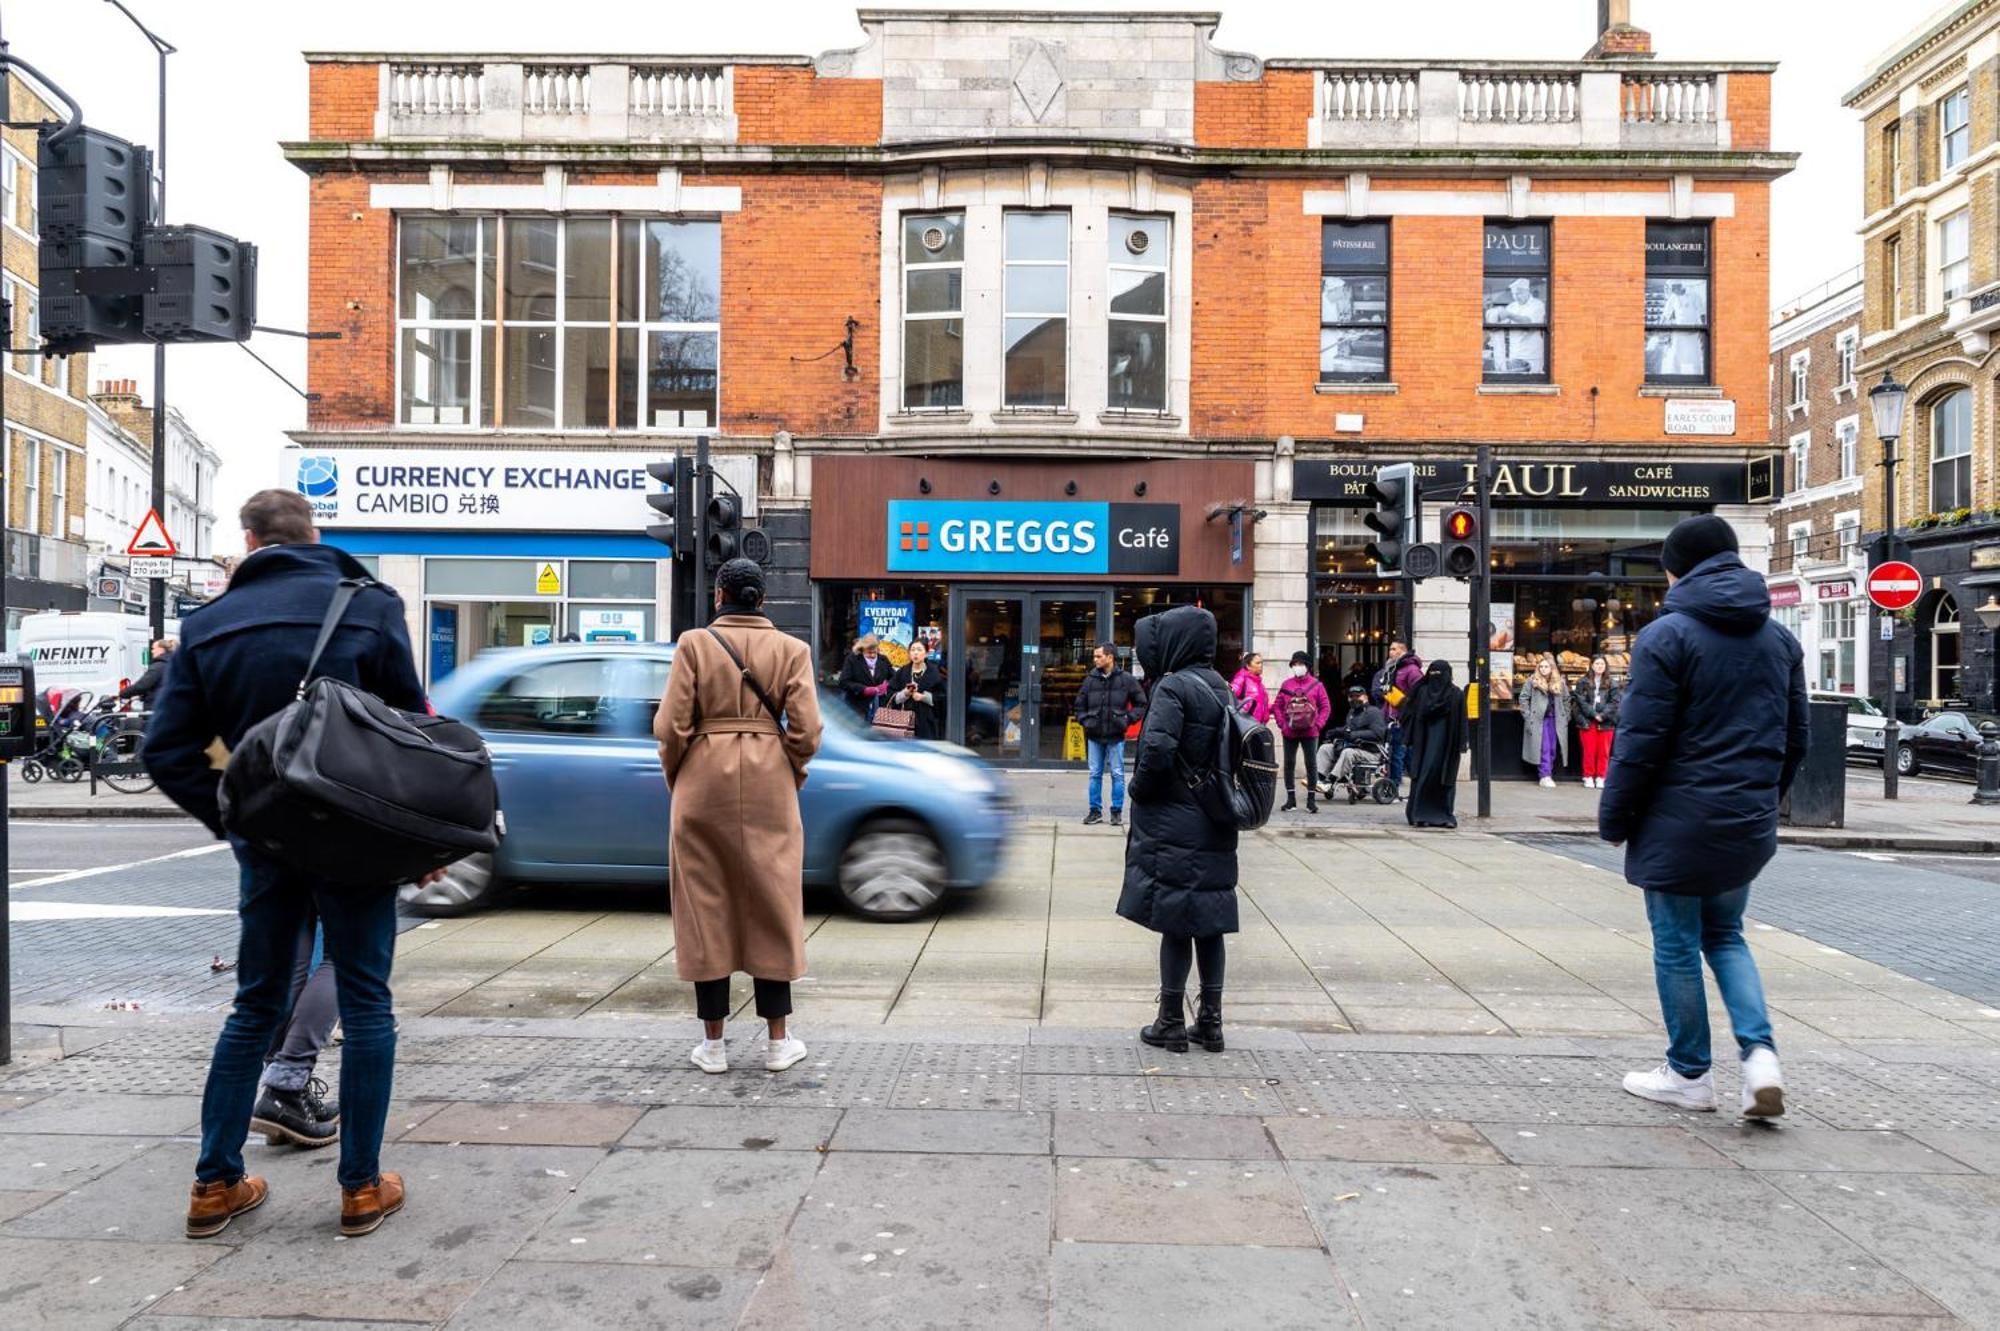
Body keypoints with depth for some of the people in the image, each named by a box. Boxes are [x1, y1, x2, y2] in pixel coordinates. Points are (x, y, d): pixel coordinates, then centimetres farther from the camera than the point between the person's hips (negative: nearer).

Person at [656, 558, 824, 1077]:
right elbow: (805, 731, -6)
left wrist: (676, 779, 10)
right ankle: (778, 1040, 14)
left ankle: (713, 1043, 14)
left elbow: (671, 726, -6)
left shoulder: (694, 643, -2)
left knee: (706, 907, 8)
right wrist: (791, 777, 11)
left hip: (704, 783, -1)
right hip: (769, 785, 1)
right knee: (771, 906, 9)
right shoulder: (791, 648, 1)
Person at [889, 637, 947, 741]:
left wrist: (924, 697, -15)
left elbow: (943, 698, -4)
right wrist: (904, 694, -12)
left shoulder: (935, 673, -1)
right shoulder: (902, 673, 8)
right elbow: (891, 697, 7)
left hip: (928, 723, -2)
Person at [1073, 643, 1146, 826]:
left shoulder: (1126, 680, -2)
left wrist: (1128, 719, -8)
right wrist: (1085, 721, -2)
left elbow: (1141, 704, 4)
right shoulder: (1090, 680, 4)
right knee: (1095, 774, 7)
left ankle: (1117, 811, 13)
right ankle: (1095, 811, 15)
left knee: (1117, 774, 3)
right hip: (1094, 737, 2)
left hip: (1116, 736, -2)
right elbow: (1079, 706, 14)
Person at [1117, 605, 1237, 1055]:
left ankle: (1171, 1023, 11)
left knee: (1175, 923, 1)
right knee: (1208, 923, 12)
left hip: (1174, 828, -7)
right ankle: (1210, 1022, 19)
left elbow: (1157, 751, -24)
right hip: (1215, 829, 7)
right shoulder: (1219, 688, 10)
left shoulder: (1173, 687, -14)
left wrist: (1138, 789, -8)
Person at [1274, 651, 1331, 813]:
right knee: (1289, 764, 6)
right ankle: (1291, 798, 15)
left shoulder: (1316, 685, 1)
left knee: (1311, 764, 1)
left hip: (1310, 732, -2)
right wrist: (1282, 724, -4)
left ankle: (1311, 799, 7)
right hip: (1289, 732, 2)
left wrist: (1318, 724, -9)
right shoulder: (1286, 684, 6)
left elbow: (1326, 707, 1)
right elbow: (1277, 706, 7)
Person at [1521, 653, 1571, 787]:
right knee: (1544, 748, -9)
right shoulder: (1533, 682, -1)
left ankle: (1548, 775, 11)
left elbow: (1566, 700, 15)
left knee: (1553, 749, 3)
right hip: (1539, 720, -3)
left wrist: (1566, 716, 8)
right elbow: (1524, 699, 1)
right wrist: (1528, 716, -6)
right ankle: (1545, 776, -8)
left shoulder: (1560, 682, 9)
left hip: (1556, 720, 3)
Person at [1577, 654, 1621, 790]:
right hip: (1588, 722, 0)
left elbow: (1614, 702, -1)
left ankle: (1600, 777, 11)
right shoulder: (1584, 682, 4)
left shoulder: (1612, 683, 5)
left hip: (1605, 722, 0)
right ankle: (1588, 777, 11)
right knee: (1589, 751, 3)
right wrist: (1594, 714, -12)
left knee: (1603, 752, 3)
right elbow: (1581, 701, -3)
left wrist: (1603, 715, -13)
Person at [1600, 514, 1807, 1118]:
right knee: (1725, 934, 21)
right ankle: (1760, 1052, 5)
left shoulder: (1667, 636, -12)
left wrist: (1614, 818, -6)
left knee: (1677, 944, 7)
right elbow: (1795, 737, 14)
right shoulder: (1779, 638, 9)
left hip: (1679, 820, -6)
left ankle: (1689, 1074, 18)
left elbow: (1641, 741, -15)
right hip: (1750, 824, 7)